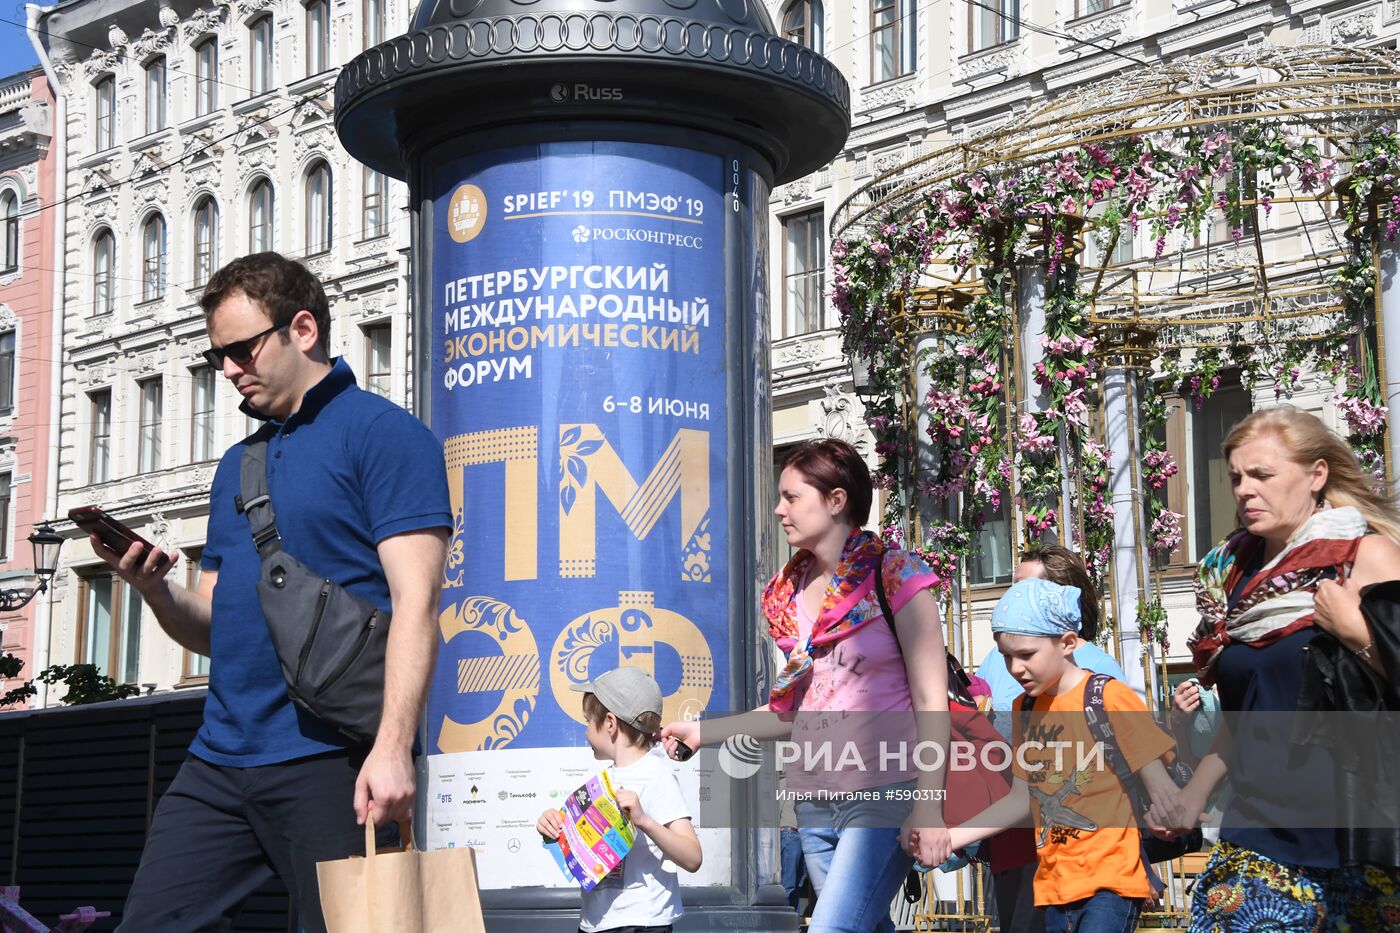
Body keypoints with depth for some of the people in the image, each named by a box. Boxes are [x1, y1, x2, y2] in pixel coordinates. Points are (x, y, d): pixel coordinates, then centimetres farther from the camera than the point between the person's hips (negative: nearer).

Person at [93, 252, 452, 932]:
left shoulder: (381, 433, -2)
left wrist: (393, 747, -22)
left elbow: (415, 602, -12)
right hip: (219, 761, 7)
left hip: (331, 760, -7)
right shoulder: (238, 464, 22)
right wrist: (153, 588, 0)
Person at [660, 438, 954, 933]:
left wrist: (928, 807, -16)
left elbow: (932, 701, -9)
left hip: (884, 796, -6)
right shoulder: (788, 593, 13)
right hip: (815, 800, 6)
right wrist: (701, 732, 14)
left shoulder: (894, 577, -5)